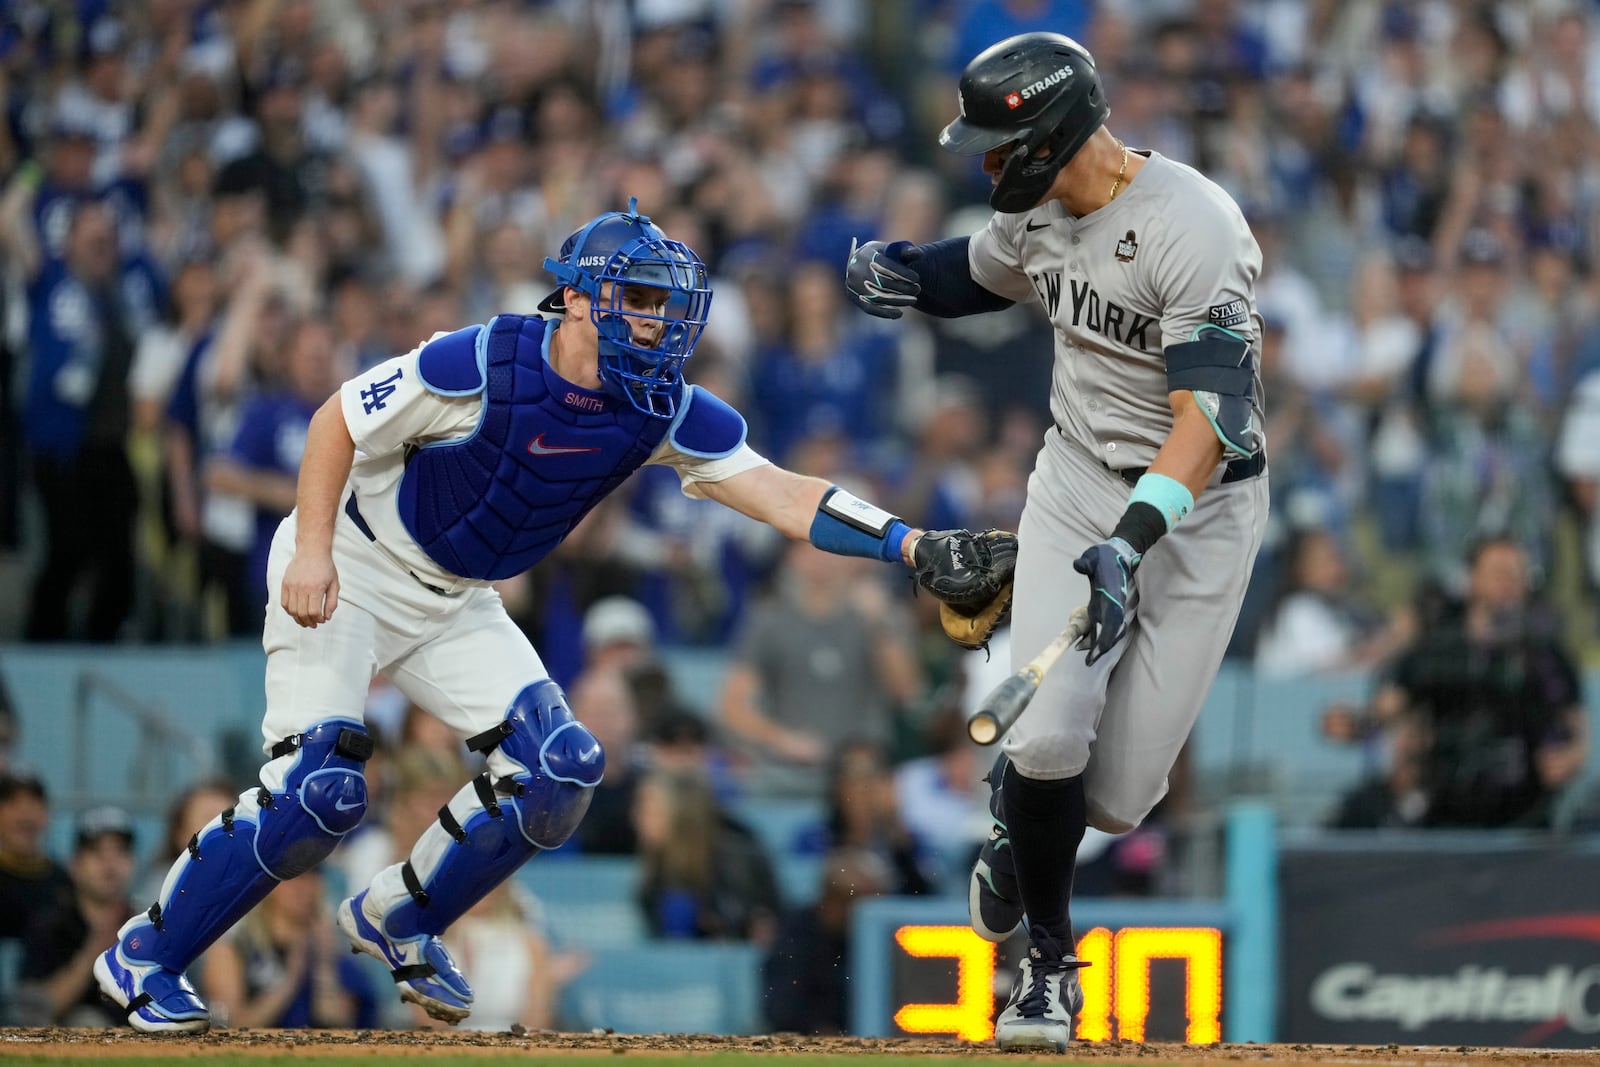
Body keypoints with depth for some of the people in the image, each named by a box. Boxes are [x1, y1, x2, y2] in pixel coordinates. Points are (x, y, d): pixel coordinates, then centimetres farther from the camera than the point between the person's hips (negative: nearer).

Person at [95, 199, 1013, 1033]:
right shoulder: (484, 365, -26)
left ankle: (398, 919, 14)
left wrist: (915, 546, -29)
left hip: (454, 604, 6)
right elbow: (341, 421, -16)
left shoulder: (664, 411, -11)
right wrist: (313, 549, -25)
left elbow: (783, 495, -17)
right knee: (319, 790, -19)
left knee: (559, 772, -8)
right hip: (349, 574, -6)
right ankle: (146, 956, -2)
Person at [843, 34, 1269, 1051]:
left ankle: (1023, 815, 32)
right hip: (1080, 480, 5)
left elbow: (1209, 419, -32)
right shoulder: (1035, 210, -2)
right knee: (1048, 737, -16)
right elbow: (984, 271, 22)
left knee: (1117, 795, -5)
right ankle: (1049, 961, 7)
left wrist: (1132, 541, -44)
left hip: (1201, 502, -5)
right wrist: (900, 270, -1)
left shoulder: (1194, 229, -26)